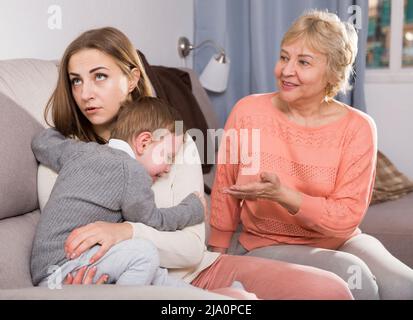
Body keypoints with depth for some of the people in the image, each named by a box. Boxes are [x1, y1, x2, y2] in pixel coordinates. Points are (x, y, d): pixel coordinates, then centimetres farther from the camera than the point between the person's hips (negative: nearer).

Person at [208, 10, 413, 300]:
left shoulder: (357, 128, -9)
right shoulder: (248, 112, -8)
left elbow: (346, 218, -13)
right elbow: (225, 194, 3)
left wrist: (282, 195, -27)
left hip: (338, 242, 2)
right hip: (267, 245, -1)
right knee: (352, 278, -29)